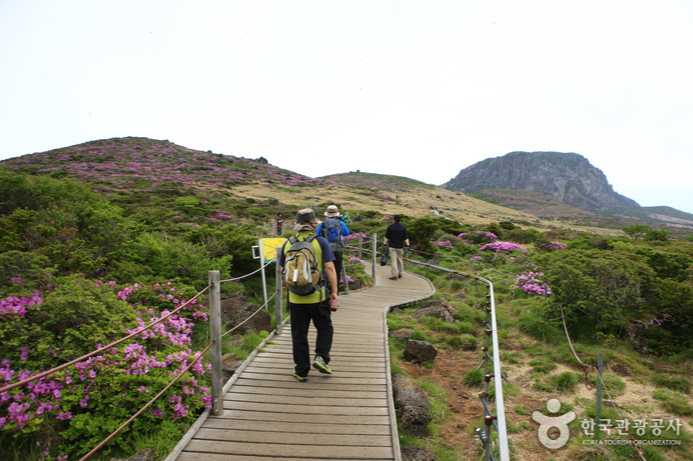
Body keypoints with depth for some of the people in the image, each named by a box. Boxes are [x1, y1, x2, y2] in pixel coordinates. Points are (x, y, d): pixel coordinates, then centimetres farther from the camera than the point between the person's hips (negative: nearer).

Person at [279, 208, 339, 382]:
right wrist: (334, 291, -3)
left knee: (299, 335, 11)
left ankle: (301, 371, 17)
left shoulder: (287, 244, 3)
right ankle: (321, 357, 4)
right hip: (318, 296, -2)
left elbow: (283, 270, 9)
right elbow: (329, 267, -11)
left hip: (295, 298, 3)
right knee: (325, 328, 19)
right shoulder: (320, 242, -7)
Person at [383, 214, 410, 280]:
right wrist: (408, 245, -1)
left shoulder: (390, 227, -3)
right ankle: (399, 274, 24)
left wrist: (385, 244, 1)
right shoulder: (403, 227, 3)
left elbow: (387, 237, -3)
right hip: (400, 246, 3)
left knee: (394, 261, -3)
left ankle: (394, 275, -7)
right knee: (399, 260, 15)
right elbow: (406, 238, -2)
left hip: (392, 246, -3)